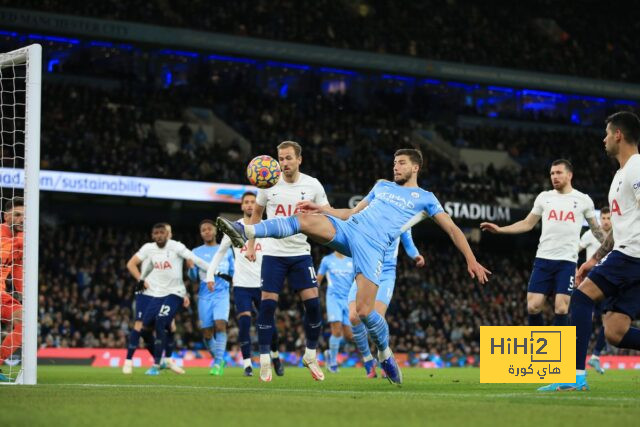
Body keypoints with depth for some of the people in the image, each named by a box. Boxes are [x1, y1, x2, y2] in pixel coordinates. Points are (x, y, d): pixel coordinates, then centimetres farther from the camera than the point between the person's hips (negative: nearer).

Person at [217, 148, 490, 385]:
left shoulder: (425, 198, 13)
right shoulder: (382, 186, 27)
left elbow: (452, 229, 8)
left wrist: (471, 260, -2)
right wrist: (320, 207, 20)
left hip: (372, 247, -4)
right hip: (347, 229, 4)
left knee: (364, 309, -17)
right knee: (306, 219, -26)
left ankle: (385, 354, 12)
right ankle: (246, 232, -40)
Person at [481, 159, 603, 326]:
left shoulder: (583, 200, 5)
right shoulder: (544, 197, 10)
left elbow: (596, 229, 14)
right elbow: (527, 224, 16)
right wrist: (499, 229, 6)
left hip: (567, 261, -2)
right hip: (543, 259, 2)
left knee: (561, 308, -13)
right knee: (533, 306, -6)